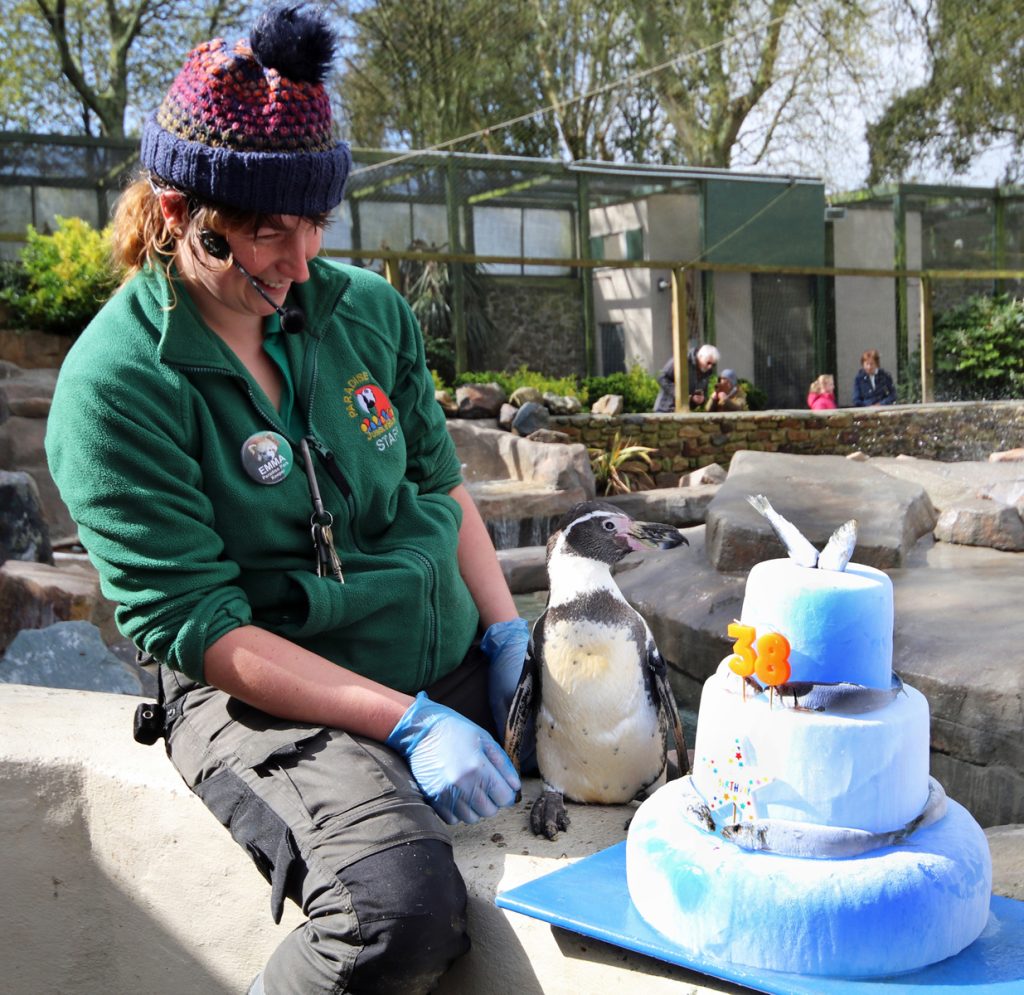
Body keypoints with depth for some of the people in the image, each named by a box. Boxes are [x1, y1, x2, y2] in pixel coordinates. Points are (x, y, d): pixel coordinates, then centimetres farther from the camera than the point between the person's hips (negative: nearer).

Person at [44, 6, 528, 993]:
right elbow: (194, 626, -16)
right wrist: (404, 722, -22)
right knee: (403, 911, -31)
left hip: (454, 666, 7)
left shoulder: (366, 307, 5)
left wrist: (507, 633, 3)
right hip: (268, 700, -6)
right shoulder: (115, 383, -13)